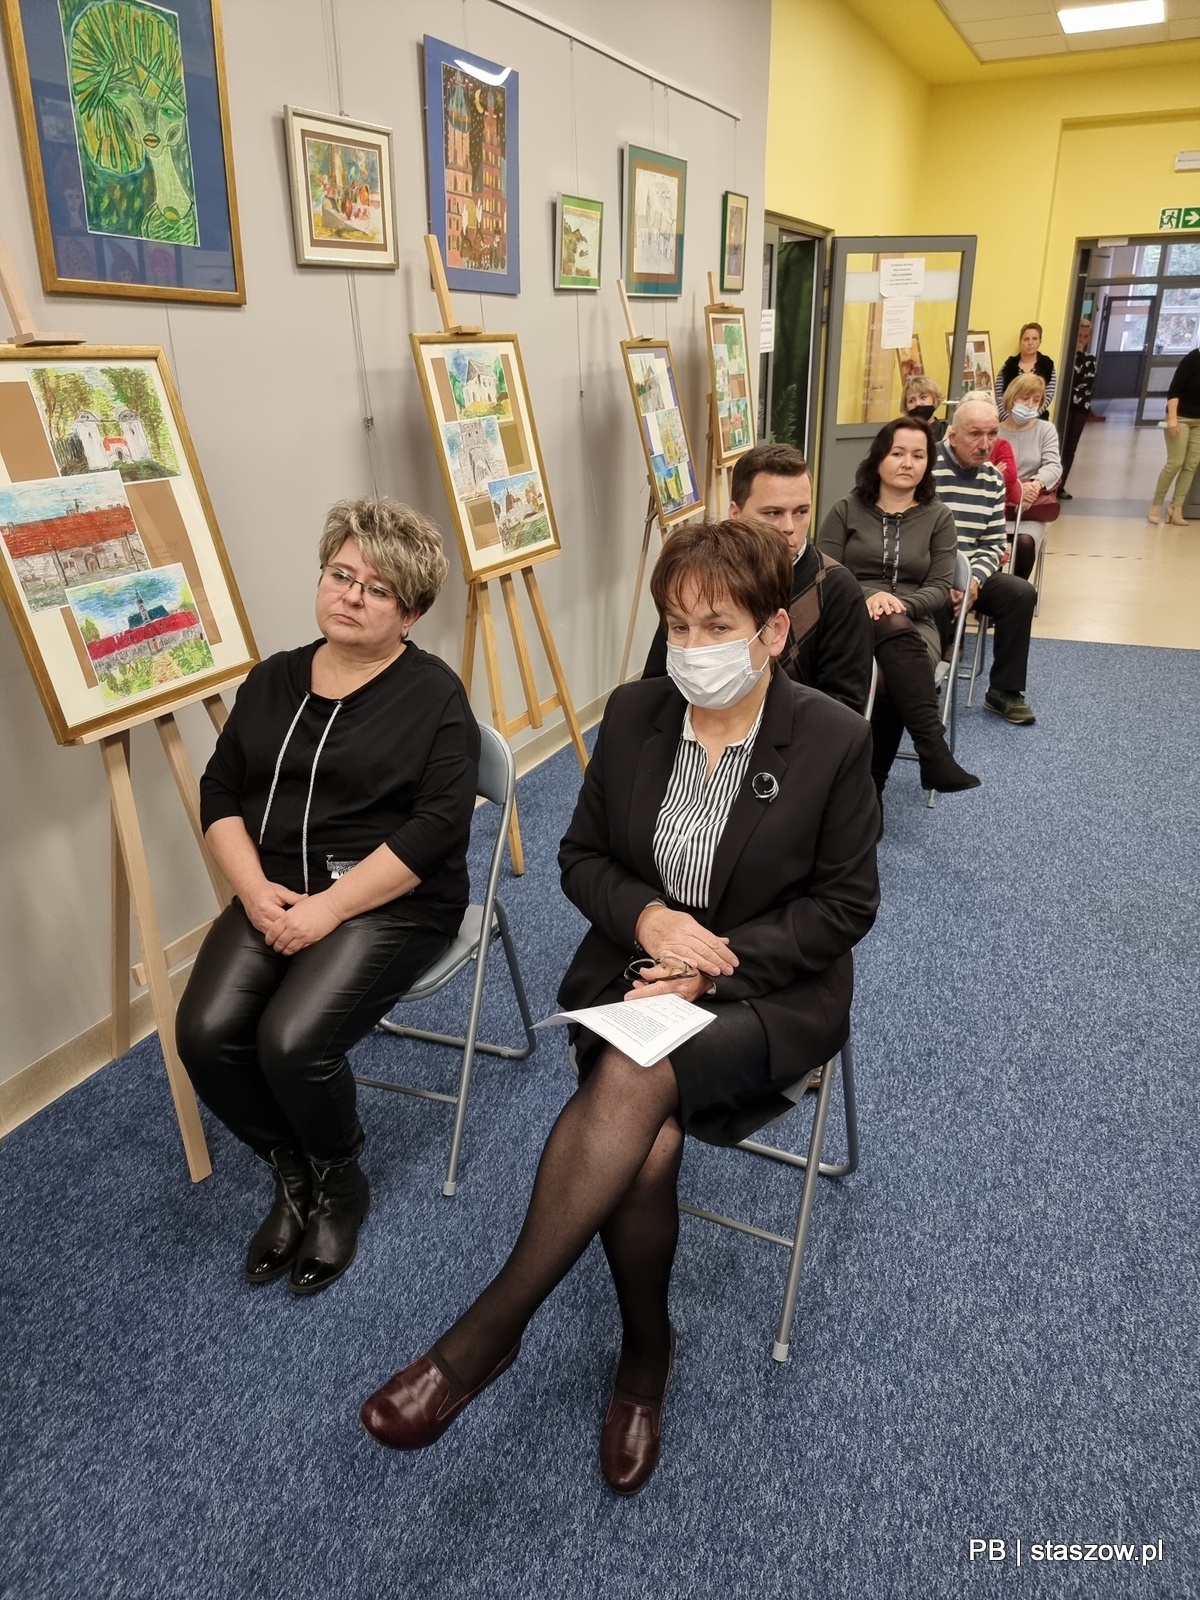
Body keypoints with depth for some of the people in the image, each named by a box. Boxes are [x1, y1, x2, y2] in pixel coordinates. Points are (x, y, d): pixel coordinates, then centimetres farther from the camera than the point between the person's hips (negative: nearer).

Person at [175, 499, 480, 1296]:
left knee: (291, 1043, -24)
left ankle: (342, 1183, 9)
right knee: (205, 1035, -16)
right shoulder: (272, 679, 11)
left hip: (389, 903, -5)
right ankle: (294, 1175, 12)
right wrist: (255, 889, -7)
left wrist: (331, 906, -19)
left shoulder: (434, 692, -5)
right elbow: (220, 791, 10)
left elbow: (438, 824, -15)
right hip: (276, 896, 5)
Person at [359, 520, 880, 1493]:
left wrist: (714, 968, -15)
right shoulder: (633, 714, 0)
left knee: (635, 1077, -32)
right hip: (636, 967, 3)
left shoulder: (834, 740, -8)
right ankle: (646, 1354, 8)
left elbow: (846, 903, -4)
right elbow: (583, 857, 8)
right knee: (645, 1147, -24)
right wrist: (646, 917, -14)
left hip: (770, 990, -2)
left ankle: (487, 1333, -16)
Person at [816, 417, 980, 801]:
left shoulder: (939, 518, 13)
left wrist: (900, 603, -17)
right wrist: (866, 601, -17)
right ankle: (934, 754, -45)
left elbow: (940, 588, 5)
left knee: (889, 681, -35)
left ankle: (870, 783, -26)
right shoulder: (845, 511, 11)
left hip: (914, 624, 1)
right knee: (895, 630, -38)